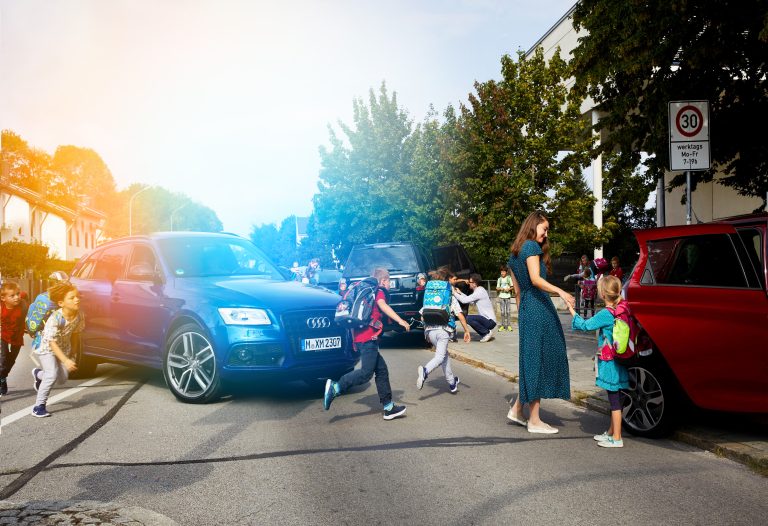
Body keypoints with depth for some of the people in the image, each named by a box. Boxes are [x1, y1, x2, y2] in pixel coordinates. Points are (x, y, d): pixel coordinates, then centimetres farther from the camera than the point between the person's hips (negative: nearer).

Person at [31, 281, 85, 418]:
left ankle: (38, 374, 37)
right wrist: (66, 360, -40)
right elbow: (52, 343, -33)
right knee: (52, 374, -23)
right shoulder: (55, 318, -34)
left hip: (63, 347, 6)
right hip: (46, 347, -6)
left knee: (62, 378, 5)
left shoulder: (79, 315, -18)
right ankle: (39, 406, -8)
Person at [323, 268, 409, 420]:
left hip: (360, 338, 10)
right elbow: (382, 305, -20)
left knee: (382, 370, 9)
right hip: (369, 338, -10)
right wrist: (400, 320, -26)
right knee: (366, 372, -14)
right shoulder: (379, 291, 2)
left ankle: (389, 407, 9)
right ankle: (335, 387, -21)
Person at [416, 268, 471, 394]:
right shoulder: (450, 297, 8)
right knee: (440, 356, -6)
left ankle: (452, 382, 23)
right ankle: (425, 371, -36)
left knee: (445, 354, 20)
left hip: (430, 329, 4)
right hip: (444, 329, -4)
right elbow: (460, 315, 2)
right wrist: (466, 330, 7)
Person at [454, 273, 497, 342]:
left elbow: (465, 300, -20)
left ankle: (487, 332, -9)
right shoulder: (479, 290, 12)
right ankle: (486, 335, 16)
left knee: (468, 318, -24)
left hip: (490, 321, -10)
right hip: (487, 319, 10)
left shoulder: (479, 291, -18)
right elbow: (470, 300, 19)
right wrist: (460, 293, 14)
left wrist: (455, 293, -8)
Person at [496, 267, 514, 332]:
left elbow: (512, 287, 7)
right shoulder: (499, 279, 11)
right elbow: (497, 288, 13)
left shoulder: (509, 278, 3)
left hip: (508, 296, -2)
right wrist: (500, 288, -8)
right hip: (501, 297, 2)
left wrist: (509, 289, -12)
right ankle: (502, 325, 6)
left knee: (508, 311, -4)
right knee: (502, 312, 1)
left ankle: (509, 325, 2)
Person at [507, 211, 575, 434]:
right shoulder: (531, 246, -7)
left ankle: (517, 409, 17)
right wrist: (560, 292, -31)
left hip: (525, 309, 9)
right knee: (540, 360, -4)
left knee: (531, 361, 14)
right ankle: (534, 421, 0)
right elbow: (535, 279, -21)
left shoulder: (514, 254, 20)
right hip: (539, 308, -9)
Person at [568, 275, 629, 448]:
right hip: (615, 361, 9)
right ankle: (611, 432, 27)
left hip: (609, 363, -9)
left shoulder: (606, 314, -19)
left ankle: (617, 438, 2)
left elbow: (584, 325, -12)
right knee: (614, 398, 16)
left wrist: (571, 310, -2)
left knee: (614, 399, -4)